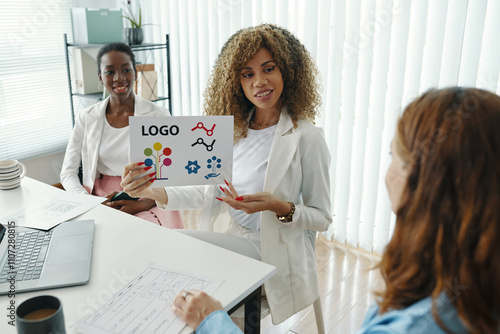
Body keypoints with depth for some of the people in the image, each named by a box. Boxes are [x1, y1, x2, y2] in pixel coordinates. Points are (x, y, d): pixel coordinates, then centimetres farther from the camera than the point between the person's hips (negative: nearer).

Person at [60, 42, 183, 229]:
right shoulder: (87, 118, 8)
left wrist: (141, 204, -18)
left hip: (146, 206, -2)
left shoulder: (158, 116, 0)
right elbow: (68, 173, 9)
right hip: (98, 204, 2)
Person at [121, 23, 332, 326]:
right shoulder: (234, 130, 6)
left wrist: (280, 207, -26)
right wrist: (154, 192, -10)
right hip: (236, 239, 5)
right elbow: (210, 191, 4)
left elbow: (322, 218, -7)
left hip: (274, 255, -5)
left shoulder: (306, 138, -13)